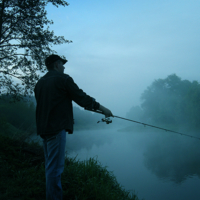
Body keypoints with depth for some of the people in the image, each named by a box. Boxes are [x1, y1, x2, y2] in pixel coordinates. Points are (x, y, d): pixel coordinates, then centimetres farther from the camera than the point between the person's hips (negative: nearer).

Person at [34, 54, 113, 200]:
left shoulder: (39, 83, 15)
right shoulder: (63, 79, -6)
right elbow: (81, 97, -7)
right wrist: (102, 108, 2)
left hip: (43, 129, 8)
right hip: (56, 129, -8)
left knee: (50, 165, 16)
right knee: (55, 167, -4)